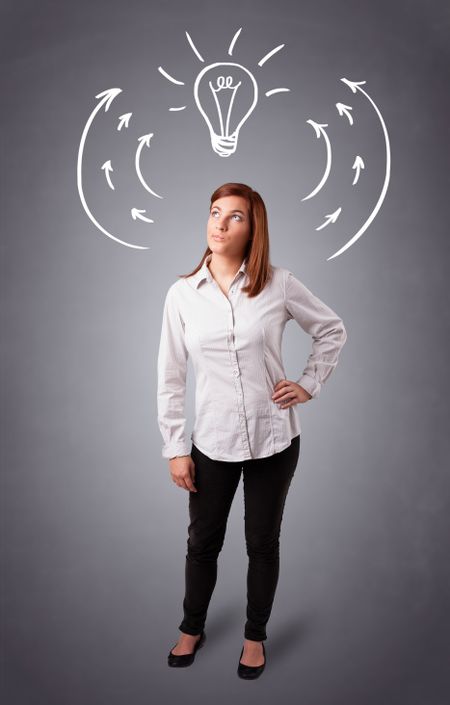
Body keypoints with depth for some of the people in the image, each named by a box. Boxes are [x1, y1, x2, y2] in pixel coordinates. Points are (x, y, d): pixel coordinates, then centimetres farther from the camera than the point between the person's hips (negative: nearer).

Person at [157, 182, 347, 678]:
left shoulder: (279, 284, -7)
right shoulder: (181, 293, -5)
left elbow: (332, 330, 8)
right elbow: (170, 377, -2)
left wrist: (309, 384, 0)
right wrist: (175, 448, -2)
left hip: (274, 439, 0)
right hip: (212, 442, 1)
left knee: (263, 543, 15)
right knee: (203, 543, 17)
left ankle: (255, 636, 39)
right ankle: (191, 629, 44)